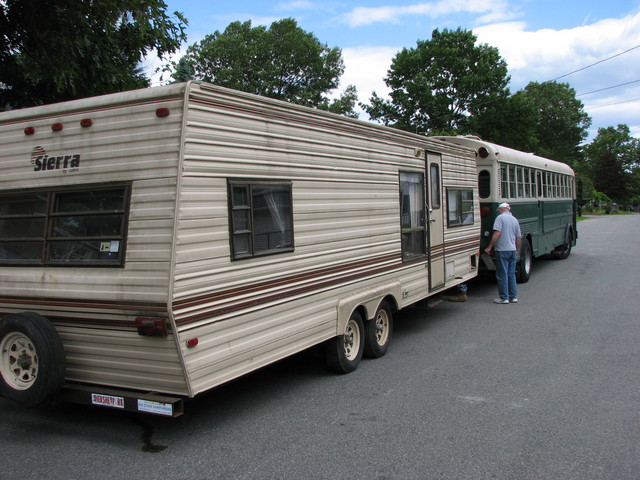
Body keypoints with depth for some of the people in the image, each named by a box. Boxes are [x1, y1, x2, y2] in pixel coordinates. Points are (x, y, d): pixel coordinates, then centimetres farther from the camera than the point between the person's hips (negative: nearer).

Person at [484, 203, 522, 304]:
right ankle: (513, 296, 15)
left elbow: (497, 233, -18)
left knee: (502, 275, -1)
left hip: (502, 250, -7)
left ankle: (504, 298, 1)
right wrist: (517, 250, 27)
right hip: (512, 250, 7)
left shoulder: (500, 217, -8)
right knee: (511, 274, 13)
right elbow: (519, 238, 15)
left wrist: (489, 247, -13)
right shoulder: (515, 220, 13)